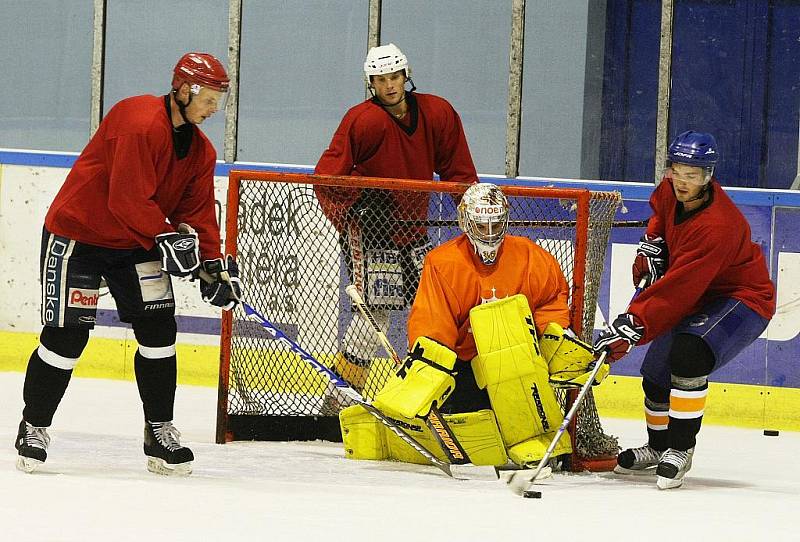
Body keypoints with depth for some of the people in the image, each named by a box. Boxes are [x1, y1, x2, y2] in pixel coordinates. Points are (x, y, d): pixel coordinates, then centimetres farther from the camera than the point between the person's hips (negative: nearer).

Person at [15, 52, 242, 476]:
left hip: (137, 245, 8)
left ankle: (160, 432, 9)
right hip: (77, 234, -8)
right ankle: (33, 428, 9)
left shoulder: (200, 150, 4)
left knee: (158, 329, 0)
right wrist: (167, 236, -25)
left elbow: (197, 210, 4)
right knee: (66, 335, -6)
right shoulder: (141, 123, -25)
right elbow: (128, 199, -29)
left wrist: (214, 263, -8)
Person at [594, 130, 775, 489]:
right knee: (656, 371, 11)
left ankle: (680, 449, -24)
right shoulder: (670, 191, -10)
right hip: (698, 299, 9)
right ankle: (658, 448, 36)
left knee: (689, 351, -33)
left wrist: (631, 328, -41)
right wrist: (651, 245, 0)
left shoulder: (717, 226, -36)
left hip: (743, 297, -9)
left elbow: (676, 290, -39)